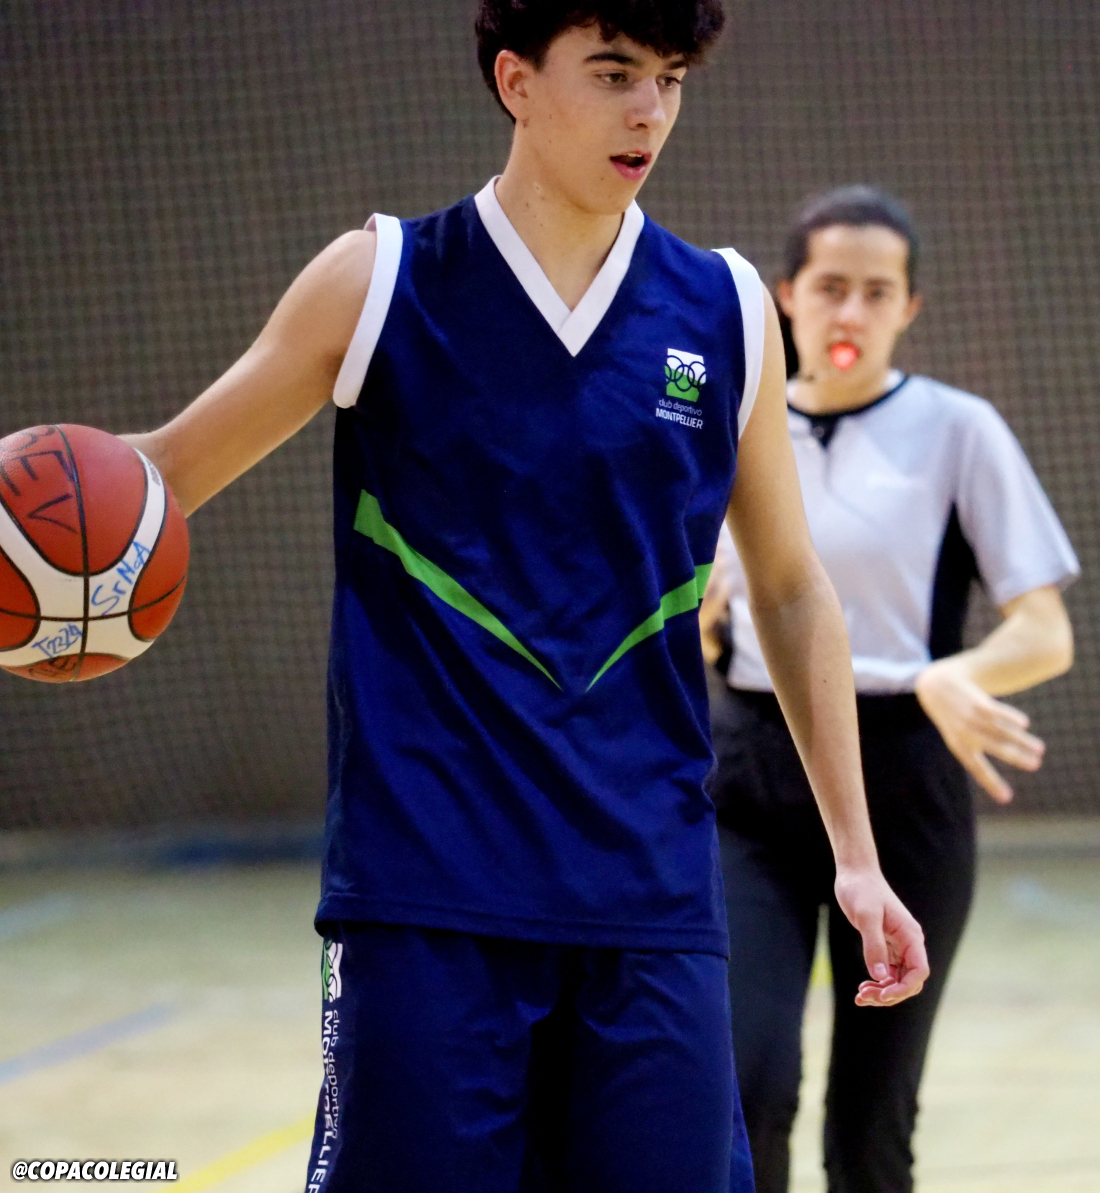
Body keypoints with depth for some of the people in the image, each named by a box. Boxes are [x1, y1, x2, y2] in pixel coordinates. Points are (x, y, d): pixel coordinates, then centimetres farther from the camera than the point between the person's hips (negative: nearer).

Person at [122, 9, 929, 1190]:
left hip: (652, 900, 2)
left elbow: (790, 591, 15)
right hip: (423, 895, -2)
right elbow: (168, 471, 8)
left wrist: (854, 851, 13)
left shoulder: (727, 315, 7)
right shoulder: (380, 284, 1)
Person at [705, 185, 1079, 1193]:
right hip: (752, 783, 2)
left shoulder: (958, 431, -2)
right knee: (748, 1089, -17)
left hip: (898, 784, -2)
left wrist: (954, 680, -26)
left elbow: (1045, 634, -7)